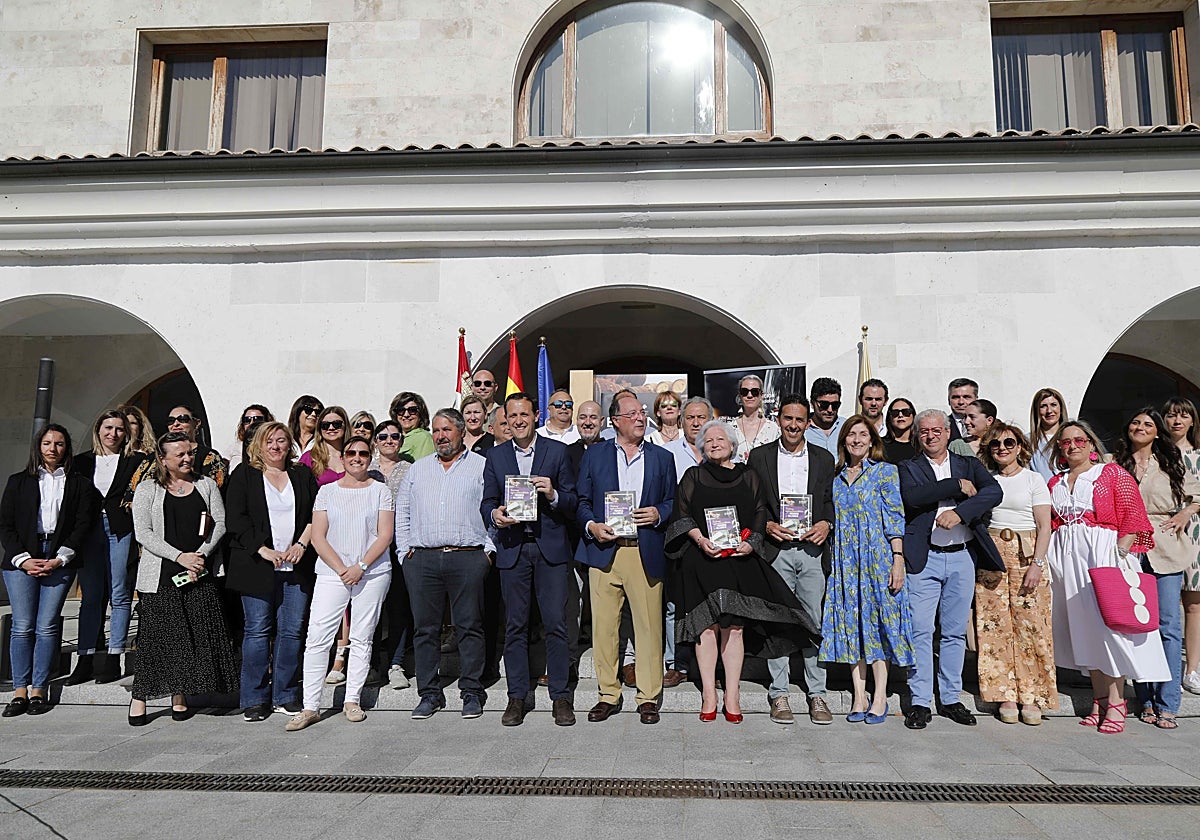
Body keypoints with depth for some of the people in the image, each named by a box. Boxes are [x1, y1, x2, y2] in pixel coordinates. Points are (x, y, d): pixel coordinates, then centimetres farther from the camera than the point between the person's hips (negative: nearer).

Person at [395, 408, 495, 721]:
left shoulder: (482, 466, 6)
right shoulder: (417, 470, 17)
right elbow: (402, 513, 17)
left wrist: (488, 549, -6)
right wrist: (405, 550, 7)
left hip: (468, 557, -3)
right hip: (422, 558, 3)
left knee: (470, 626, 1)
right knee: (424, 628, 5)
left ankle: (472, 692, 11)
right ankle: (429, 693, 15)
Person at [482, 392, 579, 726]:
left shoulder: (558, 451, 5)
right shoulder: (495, 456, 12)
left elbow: (573, 504, 3)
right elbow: (487, 502, 11)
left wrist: (553, 494, -17)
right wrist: (494, 515, -11)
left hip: (551, 548, -2)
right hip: (512, 548, 2)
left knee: (556, 623, -1)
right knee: (515, 625, 6)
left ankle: (560, 697, 10)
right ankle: (517, 697, 17)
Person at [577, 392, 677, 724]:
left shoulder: (662, 458, 13)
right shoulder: (594, 454, 11)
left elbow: (674, 502, 14)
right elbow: (582, 501, 11)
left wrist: (657, 514, -6)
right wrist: (591, 525, -7)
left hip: (647, 554, 0)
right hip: (604, 551, 0)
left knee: (649, 626, 1)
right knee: (604, 626, 3)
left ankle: (649, 697, 14)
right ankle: (608, 695, 17)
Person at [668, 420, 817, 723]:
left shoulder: (749, 477, 15)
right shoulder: (693, 476, 13)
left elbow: (761, 514, 9)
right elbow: (681, 515, 6)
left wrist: (750, 543, -8)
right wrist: (700, 539, -11)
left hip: (740, 560, 0)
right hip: (703, 560, 0)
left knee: (734, 627, -4)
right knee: (707, 626, -2)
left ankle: (732, 698, 2)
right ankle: (708, 696, 4)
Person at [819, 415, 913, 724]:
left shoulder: (885, 472, 0)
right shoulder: (836, 477, 13)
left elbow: (896, 518, -5)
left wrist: (898, 560, -12)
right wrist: (830, 562, 9)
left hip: (877, 556, -4)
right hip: (844, 560, 4)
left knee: (878, 619, -3)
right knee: (850, 621, 3)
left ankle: (880, 696, 5)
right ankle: (859, 694, 10)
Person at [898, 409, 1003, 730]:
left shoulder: (969, 464, 12)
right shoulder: (908, 467, 7)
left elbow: (994, 491, -7)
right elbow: (912, 497, -15)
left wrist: (958, 512, -20)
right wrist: (958, 486, -12)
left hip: (962, 557, 2)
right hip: (924, 559, -2)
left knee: (955, 631, 9)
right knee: (920, 631, -3)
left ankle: (951, 699, 21)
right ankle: (920, 702, 5)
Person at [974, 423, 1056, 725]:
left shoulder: (1033, 479, 4)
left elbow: (1044, 526, -2)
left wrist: (1037, 564, -12)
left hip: (1026, 554, -2)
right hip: (991, 556, 2)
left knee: (1030, 624, -6)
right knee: (996, 625, -1)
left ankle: (1031, 696, 3)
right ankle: (1006, 695, 5)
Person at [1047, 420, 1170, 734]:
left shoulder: (1113, 473, 3)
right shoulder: (1055, 483, 16)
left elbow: (1133, 517, -5)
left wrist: (1121, 554, -16)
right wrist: (1045, 562, 5)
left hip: (1104, 554, -5)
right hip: (1066, 559, 5)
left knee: (1108, 621, -8)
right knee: (1081, 626, 6)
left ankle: (1116, 702, -1)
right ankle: (1100, 700, 14)